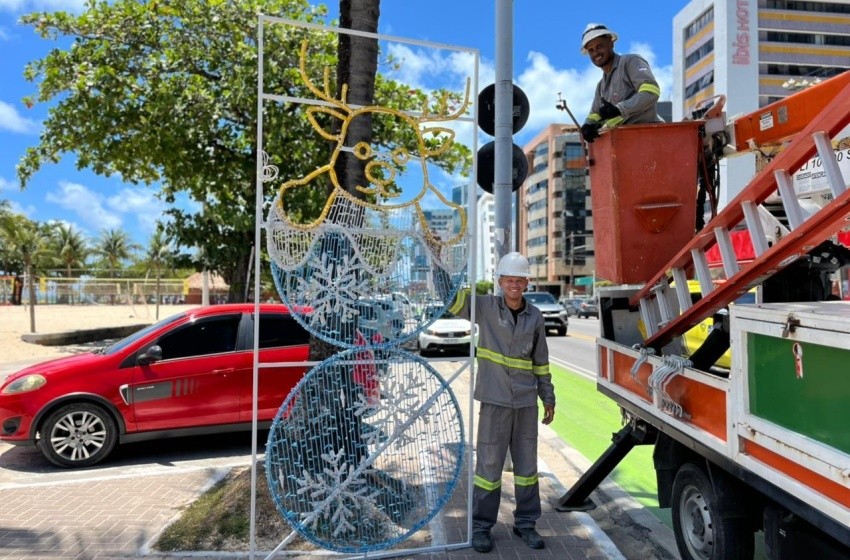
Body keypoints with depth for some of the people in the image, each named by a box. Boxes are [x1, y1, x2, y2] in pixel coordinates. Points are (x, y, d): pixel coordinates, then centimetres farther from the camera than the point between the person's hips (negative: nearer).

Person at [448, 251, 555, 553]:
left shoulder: (535, 316, 5)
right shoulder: (486, 307, -4)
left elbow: (541, 362, 11)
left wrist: (548, 398, 14)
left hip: (526, 402, 3)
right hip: (495, 401, -3)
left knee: (527, 464, 14)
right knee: (489, 464, 6)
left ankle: (526, 523, 31)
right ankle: (481, 526, 22)